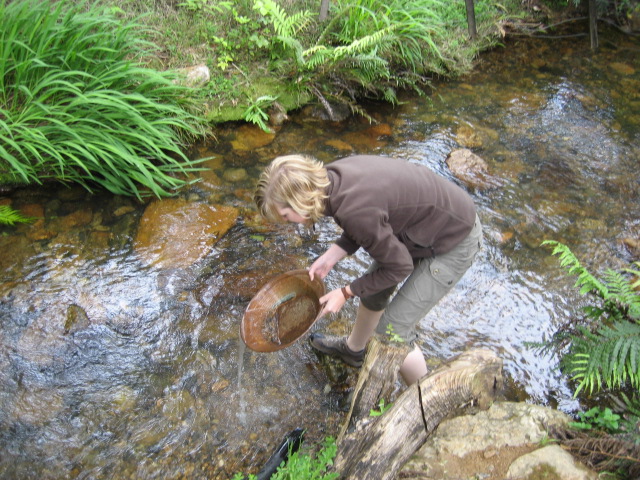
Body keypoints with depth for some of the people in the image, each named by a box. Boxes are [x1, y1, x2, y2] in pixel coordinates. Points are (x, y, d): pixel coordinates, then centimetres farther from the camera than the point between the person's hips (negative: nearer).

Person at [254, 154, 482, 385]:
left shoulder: (353, 211, -35)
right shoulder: (331, 176, -11)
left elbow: (399, 267, -20)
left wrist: (346, 293, -10)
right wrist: (330, 256, -4)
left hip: (454, 243, -8)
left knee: (391, 331, -1)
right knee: (373, 290, 22)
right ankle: (354, 349, 50)